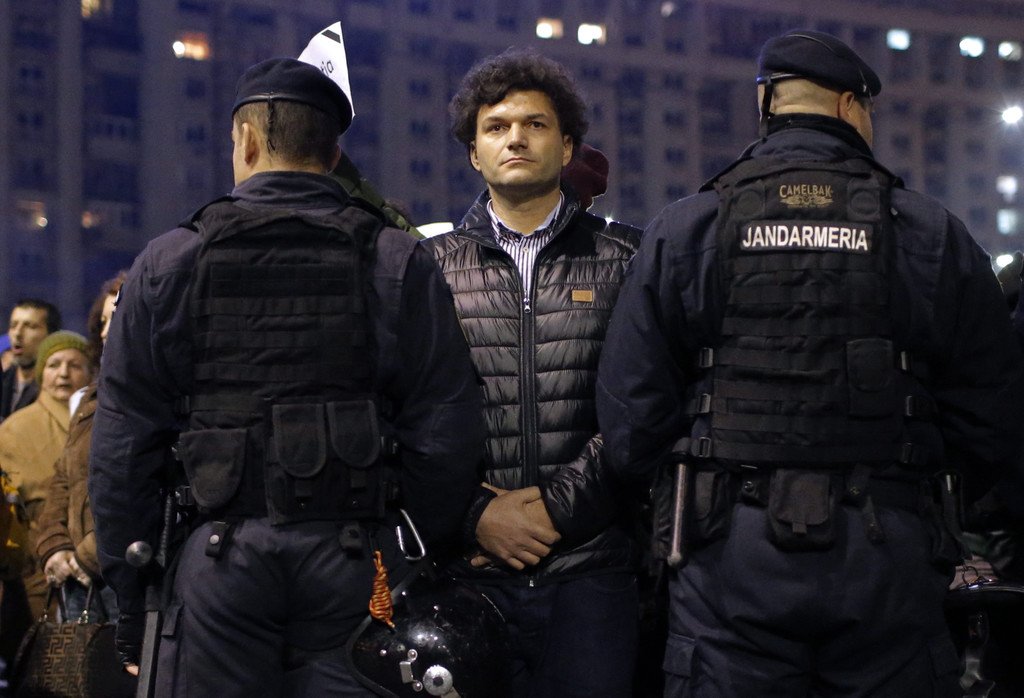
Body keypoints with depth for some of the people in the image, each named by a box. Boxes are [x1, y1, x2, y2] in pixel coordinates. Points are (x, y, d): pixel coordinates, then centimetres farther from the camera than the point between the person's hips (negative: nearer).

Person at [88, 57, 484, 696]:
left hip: (217, 552, 0)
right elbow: (447, 435, -1)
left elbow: (123, 447, 4)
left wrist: (129, 596, 10)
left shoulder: (170, 263, 4)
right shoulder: (401, 264, 4)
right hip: (352, 555, 1)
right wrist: (416, 570, 7)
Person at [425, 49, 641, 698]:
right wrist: (476, 515, -7)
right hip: (470, 564, 1)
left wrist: (558, 504, -8)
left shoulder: (623, 258, 8)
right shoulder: (433, 267, 10)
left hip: (590, 565, -1)